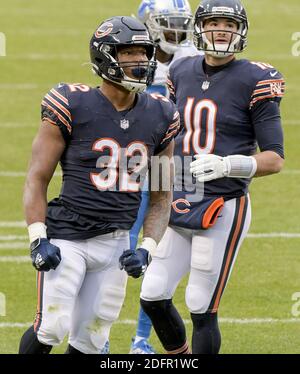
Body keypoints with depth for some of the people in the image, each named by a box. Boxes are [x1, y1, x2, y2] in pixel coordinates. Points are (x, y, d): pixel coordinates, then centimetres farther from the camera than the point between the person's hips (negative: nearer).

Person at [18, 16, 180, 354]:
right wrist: (38, 240, -13)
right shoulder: (72, 107, -8)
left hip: (116, 243, 4)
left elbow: (161, 196, 12)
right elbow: (37, 178, -4)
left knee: (90, 340, 7)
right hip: (66, 238, -4)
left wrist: (147, 248, -1)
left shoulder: (160, 117, 5)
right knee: (52, 329, -15)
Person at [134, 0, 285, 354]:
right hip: (179, 204, 6)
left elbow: (275, 158, -11)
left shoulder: (254, 81, -10)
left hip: (224, 208, -6)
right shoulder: (183, 73, 7)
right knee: (153, 297, 5)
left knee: (202, 309, -3)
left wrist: (226, 165, -26)